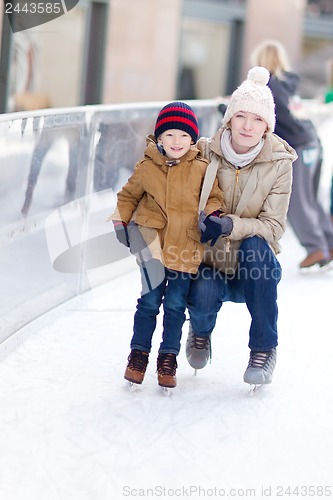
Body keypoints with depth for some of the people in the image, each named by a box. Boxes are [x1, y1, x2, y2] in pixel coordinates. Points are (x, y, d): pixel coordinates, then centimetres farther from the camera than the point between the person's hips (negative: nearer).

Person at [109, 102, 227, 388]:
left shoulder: (202, 168, 0)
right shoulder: (146, 168, 1)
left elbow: (213, 197, 11)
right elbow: (127, 196, 16)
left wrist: (214, 215, -8)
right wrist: (121, 222, 6)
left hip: (186, 249, 0)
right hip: (153, 246, 0)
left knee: (175, 305, 3)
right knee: (150, 302, 2)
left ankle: (168, 359, 14)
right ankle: (139, 354, 16)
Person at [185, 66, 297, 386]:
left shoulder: (279, 162, -9)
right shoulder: (205, 153, -8)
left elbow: (273, 227, -13)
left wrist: (230, 225, -32)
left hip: (253, 269, 0)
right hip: (209, 263, 0)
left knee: (255, 245, -33)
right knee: (202, 295, -32)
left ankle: (264, 349, -16)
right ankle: (200, 330, 11)